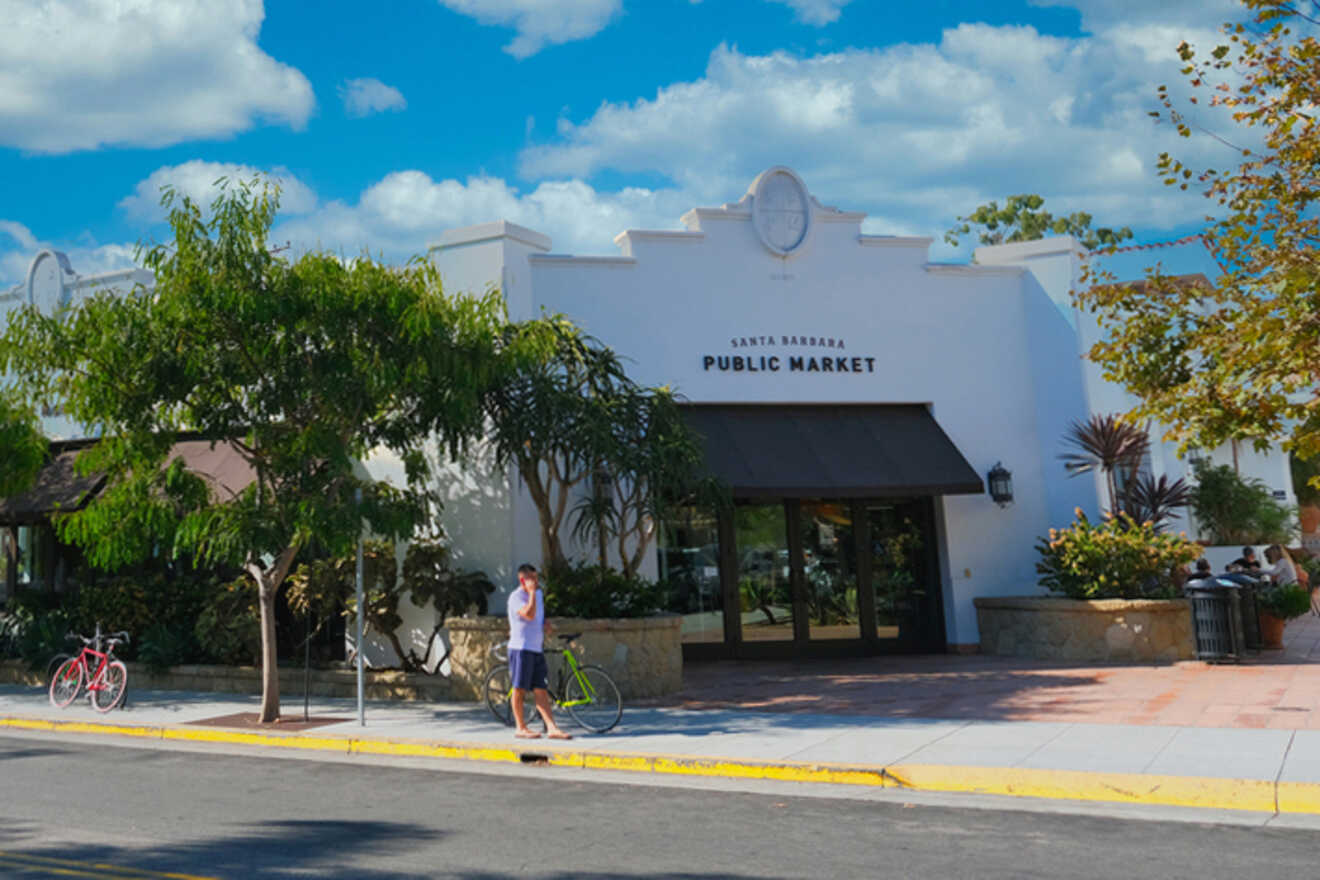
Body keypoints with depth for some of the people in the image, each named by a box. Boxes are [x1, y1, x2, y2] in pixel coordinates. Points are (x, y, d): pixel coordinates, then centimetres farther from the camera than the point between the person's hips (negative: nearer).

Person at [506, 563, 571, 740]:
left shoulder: (539, 594, 16)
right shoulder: (516, 597, -10)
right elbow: (529, 614, -26)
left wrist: (544, 624, 10)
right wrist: (532, 592, -21)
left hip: (537, 648, 7)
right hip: (521, 648, -7)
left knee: (540, 690, 3)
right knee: (519, 689, 0)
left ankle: (552, 728, -3)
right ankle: (521, 727, 10)